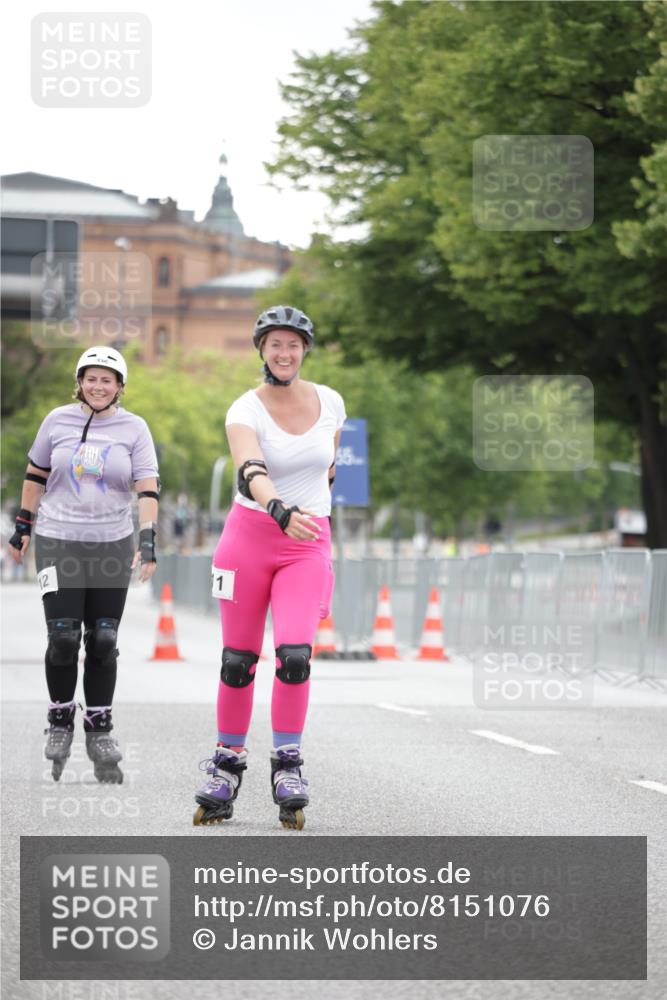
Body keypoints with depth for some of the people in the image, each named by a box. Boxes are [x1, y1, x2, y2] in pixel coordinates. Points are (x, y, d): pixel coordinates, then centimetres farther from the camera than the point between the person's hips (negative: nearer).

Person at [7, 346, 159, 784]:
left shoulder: (134, 428, 0)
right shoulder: (58, 420, 2)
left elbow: (148, 488, -5)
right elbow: (36, 476, 13)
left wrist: (147, 541, -16)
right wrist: (23, 526, 14)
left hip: (112, 545, 1)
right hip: (58, 543, 0)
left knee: (103, 641, 2)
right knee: (63, 638, -9)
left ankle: (100, 728, 14)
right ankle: (61, 720, 10)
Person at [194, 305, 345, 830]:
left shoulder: (330, 402, 1)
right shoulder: (247, 410, -10)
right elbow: (251, 471, -29)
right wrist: (281, 511, -48)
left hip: (308, 544, 1)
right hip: (249, 536, -1)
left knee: (295, 654, -16)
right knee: (238, 661, 3)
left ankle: (288, 763, -3)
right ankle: (227, 763, 18)